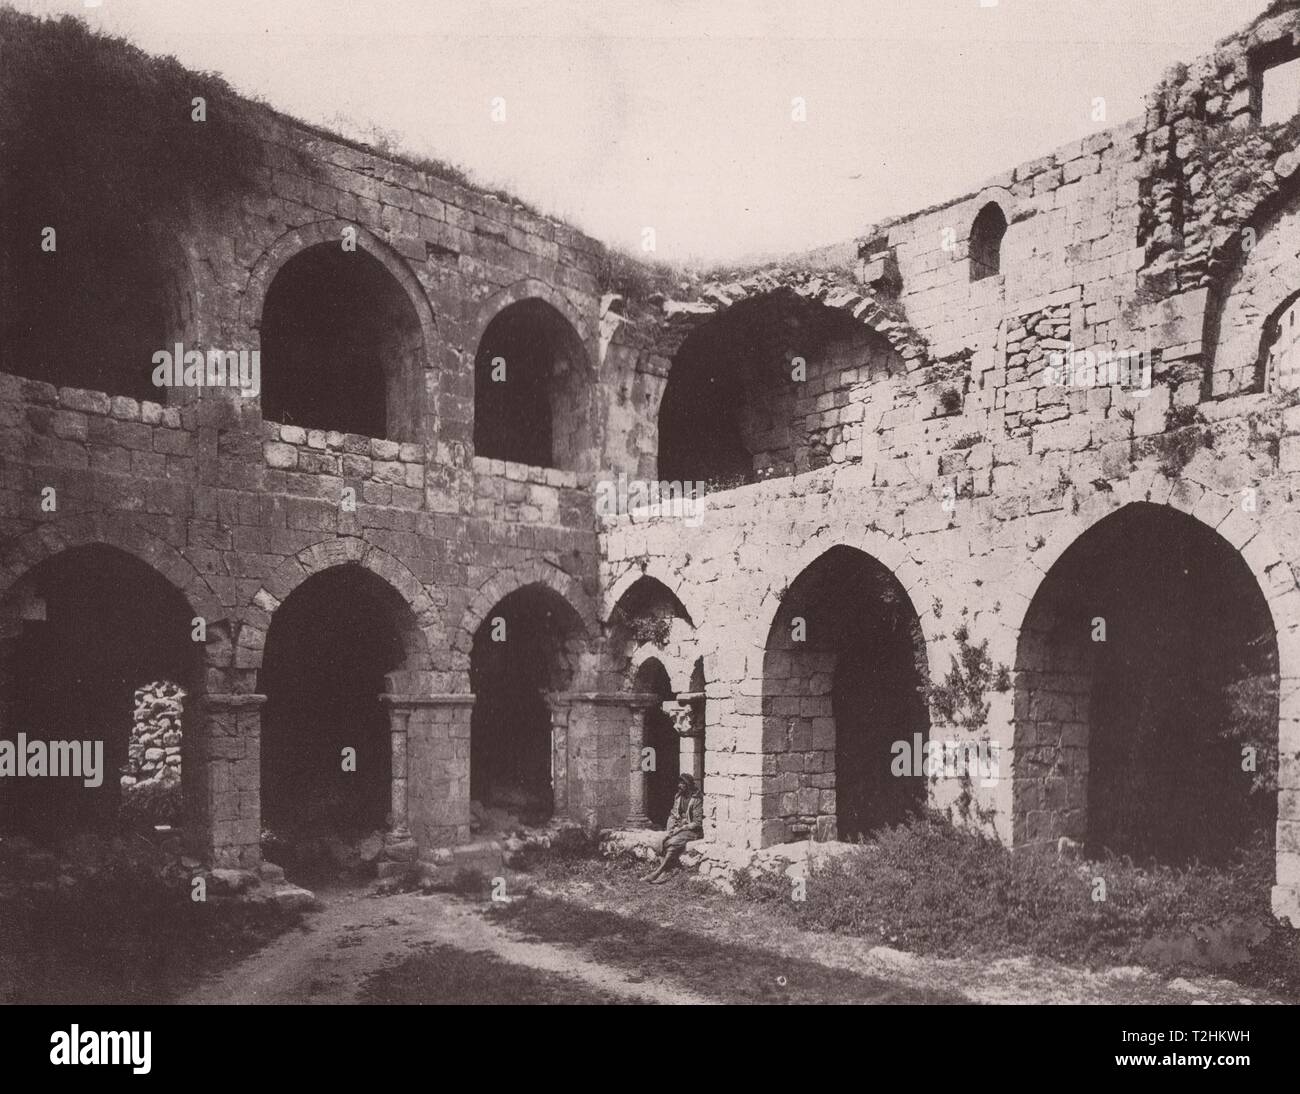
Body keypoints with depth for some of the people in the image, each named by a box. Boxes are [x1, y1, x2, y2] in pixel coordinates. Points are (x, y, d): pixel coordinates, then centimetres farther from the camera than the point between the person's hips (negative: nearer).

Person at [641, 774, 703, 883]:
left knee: (673, 842, -30)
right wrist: (671, 830, -4)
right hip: (679, 828, 7)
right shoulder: (678, 797, 9)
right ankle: (663, 873, -27)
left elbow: (697, 823, -14)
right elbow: (673, 815, 13)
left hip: (692, 830, -7)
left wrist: (681, 828, -18)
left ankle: (657, 872, -27)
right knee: (665, 841, -21)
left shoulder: (696, 800, -13)